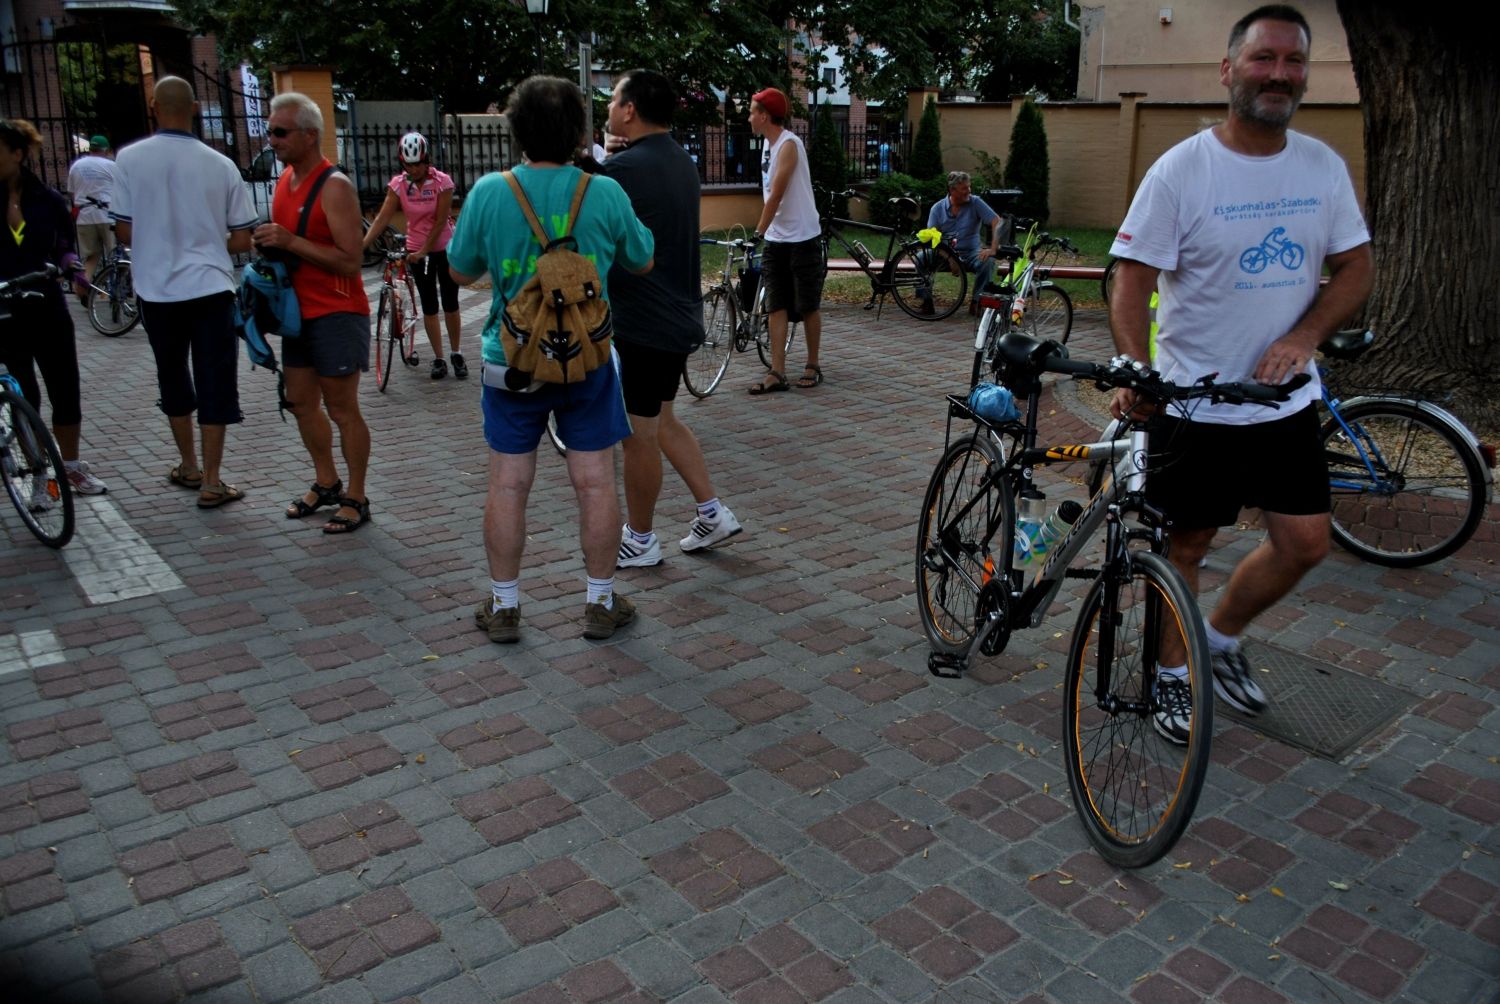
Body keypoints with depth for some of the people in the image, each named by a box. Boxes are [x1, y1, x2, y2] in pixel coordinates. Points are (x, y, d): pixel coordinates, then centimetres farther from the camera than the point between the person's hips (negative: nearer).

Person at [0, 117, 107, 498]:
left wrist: (76, 272, -9)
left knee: (66, 391, 8)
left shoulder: (48, 200, -1)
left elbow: (65, 247, 9)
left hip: (47, 310, 1)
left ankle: (72, 466, 26)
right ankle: (38, 477, 16)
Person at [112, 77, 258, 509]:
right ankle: (211, 483, 5)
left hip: (157, 290, 1)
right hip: (210, 289, -1)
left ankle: (188, 467, 30)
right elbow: (242, 241, -2)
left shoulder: (130, 159, -5)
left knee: (173, 380, 18)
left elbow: (125, 232, -3)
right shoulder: (220, 165, -4)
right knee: (214, 385, 4)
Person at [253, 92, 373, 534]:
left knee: (342, 409, -2)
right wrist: (269, 243, 3)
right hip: (299, 310, 9)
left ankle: (356, 498, 9)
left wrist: (290, 242, -26)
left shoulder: (334, 186, -16)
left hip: (336, 314, -9)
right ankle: (326, 482, 31)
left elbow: (351, 262, -23)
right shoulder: (285, 179, 10)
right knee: (302, 402, 15)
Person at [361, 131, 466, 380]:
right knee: (429, 305, 5)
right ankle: (438, 358, 11)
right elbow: (382, 218, -12)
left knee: (450, 303, 2)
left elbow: (440, 221, -16)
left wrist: (423, 251, -20)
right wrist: (361, 245, -23)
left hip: (444, 248, -2)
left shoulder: (442, 182, -14)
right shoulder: (398, 184, -7)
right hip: (417, 250, 2)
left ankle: (456, 354, 15)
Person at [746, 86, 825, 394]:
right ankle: (777, 373, 2)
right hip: (776, 239, 8)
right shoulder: (769, 145, 12)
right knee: (776, 307, 2)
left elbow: (776, 195, -20)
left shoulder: (788, 145, -15)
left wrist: (758, 232, -21)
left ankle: (812, 367, 16)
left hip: (802, 238, -8)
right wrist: (763, 233, 14)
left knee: (808, 307, 4)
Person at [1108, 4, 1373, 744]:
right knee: (1186, 545, 7)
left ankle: (1221, 639, 33)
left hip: (1286, 400, 5)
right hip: (1193, 404, -4)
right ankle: (1173, 674, 28)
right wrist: (1133, 371, -26)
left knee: (1304, 545, 7)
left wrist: (1303, 336, -10)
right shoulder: (1182, 169, -10)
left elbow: (1356, 267, 9)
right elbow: (1134, 279, -12)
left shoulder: (1322, 167, 4)